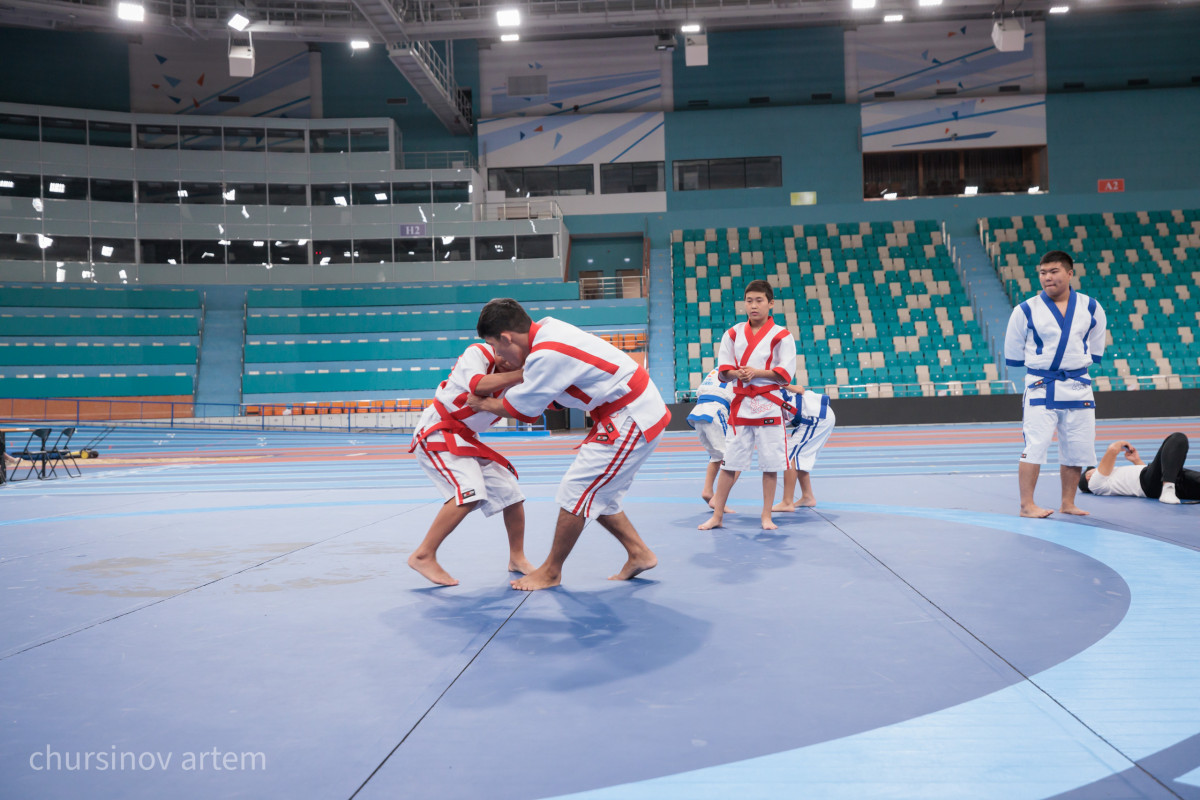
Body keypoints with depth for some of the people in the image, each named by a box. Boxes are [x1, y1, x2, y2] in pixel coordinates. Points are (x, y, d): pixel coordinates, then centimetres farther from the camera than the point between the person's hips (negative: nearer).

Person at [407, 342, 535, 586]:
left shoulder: (513, 376, 2)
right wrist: (521, 374, -37)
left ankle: (517, 558, 23)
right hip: (436, 433, -8)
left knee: (511, 492, 6)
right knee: (469, 492, -26)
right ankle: (423, 556, -16)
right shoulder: (477, 353, -16)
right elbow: (478, 385, -35)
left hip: (465, 439, 8)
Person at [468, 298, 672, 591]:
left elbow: (521, 409, -12)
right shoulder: (545, 328, 3)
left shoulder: (547, 355, -25)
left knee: (577, 493, -3)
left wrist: (484, 404, 4)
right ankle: (639, 553, 24)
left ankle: (551, 572, 11)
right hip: (637, 410, 10)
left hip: (631, 418, -10)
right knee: (597, 495, 17)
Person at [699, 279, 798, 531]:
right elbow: (724, 372, 6)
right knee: (730, 462, 5)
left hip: (769, 404, -2)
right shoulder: (733, 334, 6)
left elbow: (785, 375, -7)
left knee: (770, 464, 3)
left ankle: (766, 516, 16)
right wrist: (738, 373, -15)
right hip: (740, 403, 2)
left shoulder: (781, 335, -2)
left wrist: (757, 372, -18)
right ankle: (717, 515, 14)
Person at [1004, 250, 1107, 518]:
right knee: (1035, 446, -11)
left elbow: (1095, 349, 16)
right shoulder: (1026, 310, -7)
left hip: (1078, 389, 4)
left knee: (1076, 450, 9)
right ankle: (1027, 505, -4)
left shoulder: (1091, 308, 3)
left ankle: (1067, 503, 23)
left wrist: (1074, 362, 9)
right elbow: (1013, 355, 3)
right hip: (1041, 388, -3)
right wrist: (1041, 362, 8)